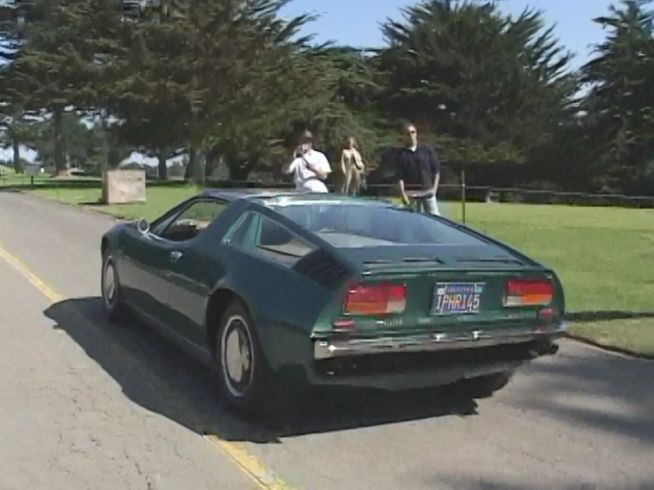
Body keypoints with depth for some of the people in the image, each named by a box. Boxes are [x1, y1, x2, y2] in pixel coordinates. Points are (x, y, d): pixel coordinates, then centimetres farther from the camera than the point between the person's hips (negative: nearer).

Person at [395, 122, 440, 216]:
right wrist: (403, 195, -11)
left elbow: (436, 170, 9)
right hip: (411, 194, -1)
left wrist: (434, 188, -1)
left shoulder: (427, 150, 7)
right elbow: (400, 177, -3)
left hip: (428, 191, 1)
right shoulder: (401, 154, 2)